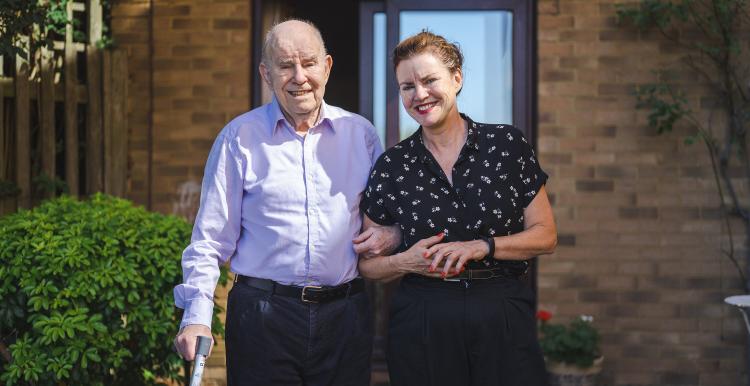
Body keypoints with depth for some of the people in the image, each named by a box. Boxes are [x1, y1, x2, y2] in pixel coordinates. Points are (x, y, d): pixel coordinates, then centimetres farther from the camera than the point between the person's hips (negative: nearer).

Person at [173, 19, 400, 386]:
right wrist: (197, 314, -9)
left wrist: (394, 232, -3)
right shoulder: (240, 137, 1)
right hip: (263, 312, -2)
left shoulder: (360, 133, 8)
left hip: (344, 313, 3)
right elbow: (210, 238, 1)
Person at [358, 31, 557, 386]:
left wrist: (482, 247, -14)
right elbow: (367, 263, 8)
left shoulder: (507, 144, 1)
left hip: (504, 320, 0)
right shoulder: (391, 166, 3)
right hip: (421, 326, 1)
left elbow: (546, 236, 1)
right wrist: (405, 263, -13)